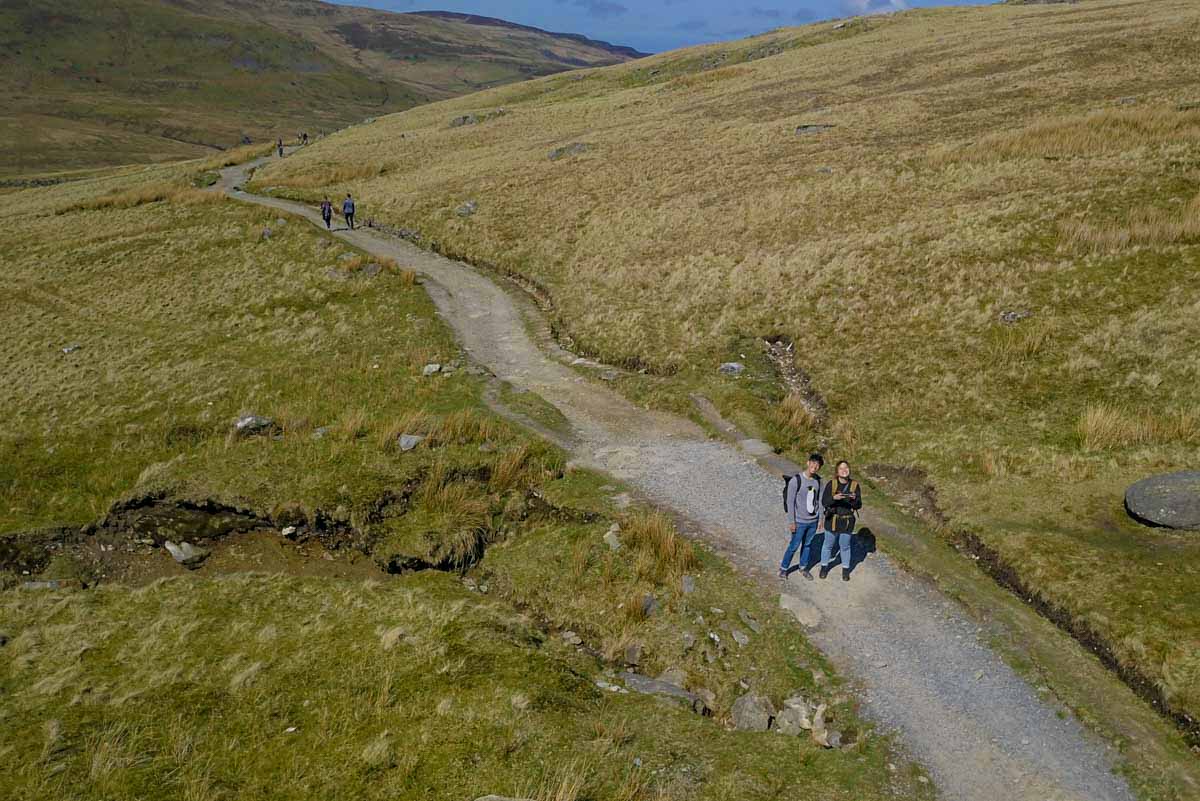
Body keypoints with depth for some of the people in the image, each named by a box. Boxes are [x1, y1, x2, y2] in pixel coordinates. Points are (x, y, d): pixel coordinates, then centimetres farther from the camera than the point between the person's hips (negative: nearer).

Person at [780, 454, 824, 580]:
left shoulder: (818, 480, 1)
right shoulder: (796, 480, -16)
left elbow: (819, 500, 10)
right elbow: (790, 502, -13)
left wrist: (820, 519, 11)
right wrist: (791, 521, -12)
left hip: (813, 521, 5)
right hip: (800, 522, -5)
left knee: (808, 545, 16)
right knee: (794, 546, 3)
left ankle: (803, 567, 34)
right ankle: (783, 568, 21)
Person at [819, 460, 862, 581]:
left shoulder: (855, 485, -9)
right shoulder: (831, 484, -12)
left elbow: (859, 505, -9)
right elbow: (824, 502, -14)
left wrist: (854, 499, -30)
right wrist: (834, 498, -33)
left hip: (847, 521, 0)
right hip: (832, 520, 0)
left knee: (845, 546, 14)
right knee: (828, 544, 15)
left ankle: (845, 569, 33)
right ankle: (824, 567, 34)